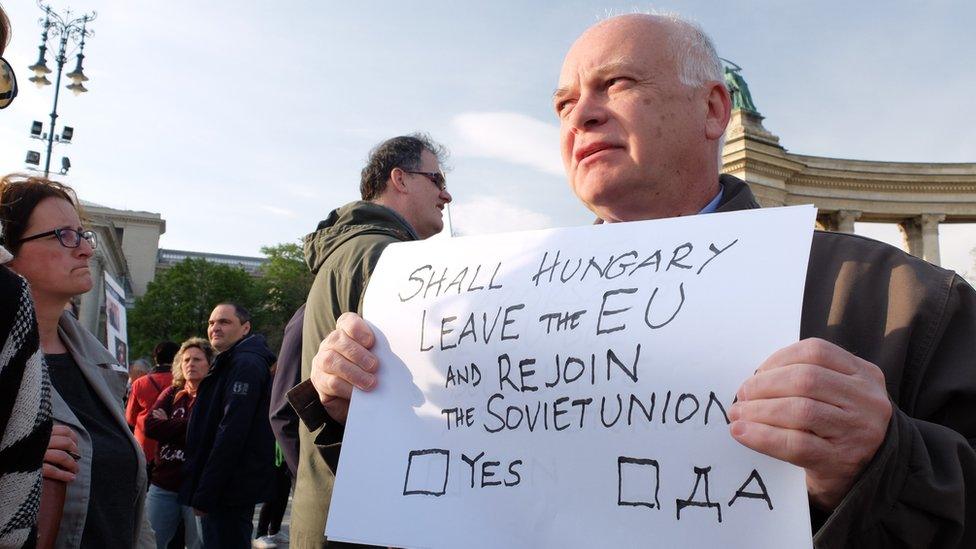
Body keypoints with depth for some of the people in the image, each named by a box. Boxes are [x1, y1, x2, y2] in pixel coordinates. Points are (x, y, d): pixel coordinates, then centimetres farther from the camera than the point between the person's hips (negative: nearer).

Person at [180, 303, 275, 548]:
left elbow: (231, 434, -22)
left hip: (229, 491, -10)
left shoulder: (246, 365, -15)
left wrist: (204, 495, -21)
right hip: (227, 491, 10)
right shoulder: (228, 364, 18)